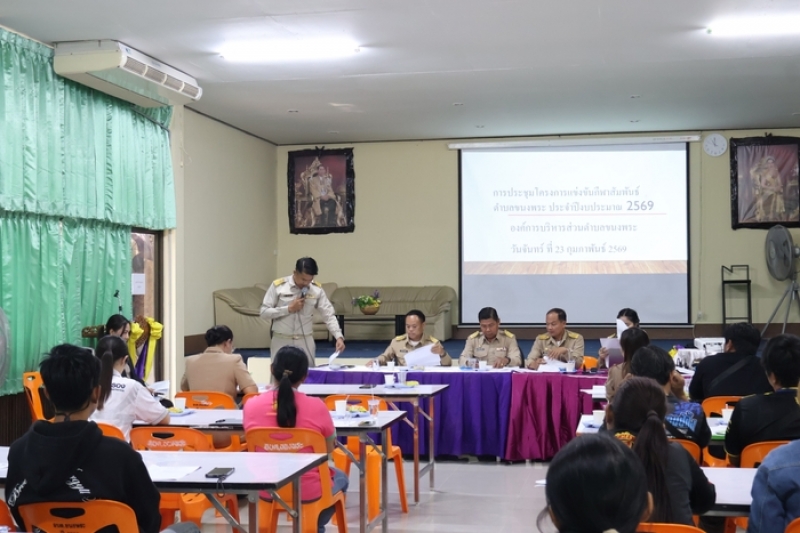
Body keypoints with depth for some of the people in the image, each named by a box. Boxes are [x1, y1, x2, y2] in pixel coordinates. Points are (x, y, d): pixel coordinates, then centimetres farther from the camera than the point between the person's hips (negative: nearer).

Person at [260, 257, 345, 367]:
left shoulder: (317, 289, -3)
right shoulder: (278, 286, -8)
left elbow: (329, 315, -3)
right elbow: (264, 312, -8)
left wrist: (339, 337, -17)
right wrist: (289, 309, -16)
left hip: (305, 342, 2)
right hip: (281, 341, -1)